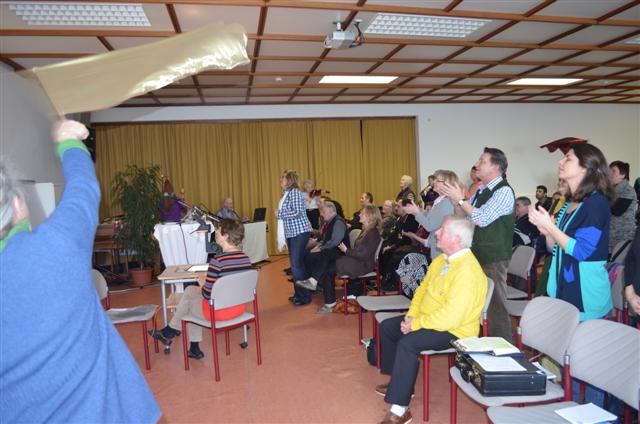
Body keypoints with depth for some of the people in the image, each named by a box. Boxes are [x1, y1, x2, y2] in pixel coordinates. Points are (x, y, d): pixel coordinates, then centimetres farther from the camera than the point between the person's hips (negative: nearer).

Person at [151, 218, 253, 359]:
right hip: (239, 308, 7)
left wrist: (202, 288, 5)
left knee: (190, 302, 20)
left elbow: (208, 294, -20)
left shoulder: (217, 260, -24)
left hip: (219, 311, -7)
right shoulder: (246, 258, -5)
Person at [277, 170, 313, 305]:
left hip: (300, 232, -10)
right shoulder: (286, 194, 15)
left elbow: (298, 212, -22)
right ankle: (298, 293, 24)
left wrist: (280, 214, -15)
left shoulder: (295, 192, -13)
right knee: (295, 264, 14)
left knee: (296, 264, -10)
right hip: (291, 233, 10)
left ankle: (305, 296, -1)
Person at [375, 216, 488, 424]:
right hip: (428, 319, 10)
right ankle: (400, 381, 24)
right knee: (387, 326, 10)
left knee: (407, 343, -30)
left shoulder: (467, 271, -28)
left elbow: (450, 317, -32)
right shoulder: (441, 260, 2)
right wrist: (411, 315, -4)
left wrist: (415, 324, -23)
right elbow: (423, 289, 11)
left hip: (454, 330, -10)